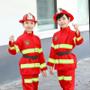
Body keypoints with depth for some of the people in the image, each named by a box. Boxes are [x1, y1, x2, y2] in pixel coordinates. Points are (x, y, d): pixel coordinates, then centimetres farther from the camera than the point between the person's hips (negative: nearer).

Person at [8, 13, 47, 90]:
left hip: (36, 67, 5)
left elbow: (40, 54, 10)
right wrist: (11, 42, -31)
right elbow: (13, 51, -13)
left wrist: (43, 68, 10)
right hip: (26, 67, -5)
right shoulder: (21, 38, -7)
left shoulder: (37, 38, 7)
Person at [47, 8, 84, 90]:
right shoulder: (56, 35, 8)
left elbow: (79, 42, -28)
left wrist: (77, 32, -46)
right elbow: (53, 51, 10)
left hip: (69, 63, -5)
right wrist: (51, 65, 9)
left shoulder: (72, 33, -7)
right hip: (59, 64, 5)